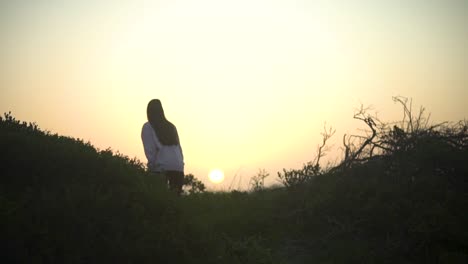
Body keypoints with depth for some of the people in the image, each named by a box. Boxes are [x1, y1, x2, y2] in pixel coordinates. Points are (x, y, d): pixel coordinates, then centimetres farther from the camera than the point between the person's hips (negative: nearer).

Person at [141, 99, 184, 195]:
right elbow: (178, 148, 14)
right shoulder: (171, 126, 19)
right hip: (178, 167, 4)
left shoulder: (148, 127, 5)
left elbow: (149, 149, -6)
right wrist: (180, 163, 13)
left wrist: (153, 165, -7)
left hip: (161, 168, -4)